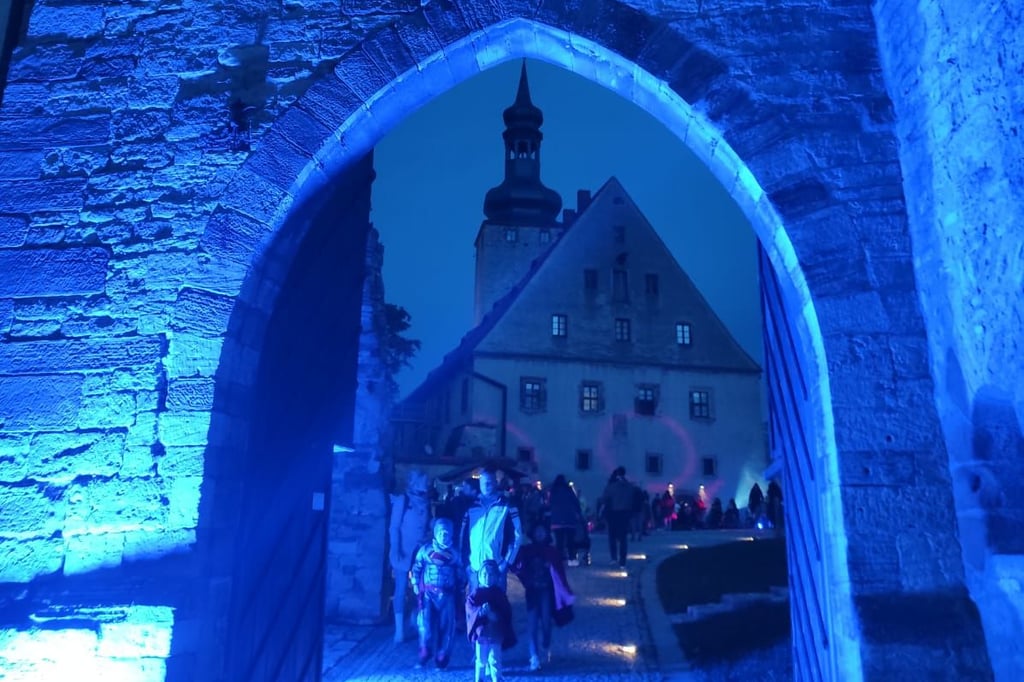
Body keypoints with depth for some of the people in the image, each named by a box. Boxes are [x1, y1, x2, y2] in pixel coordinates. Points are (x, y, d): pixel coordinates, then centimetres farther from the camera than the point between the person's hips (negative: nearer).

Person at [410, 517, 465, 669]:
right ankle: (424, 655, 4)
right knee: (425, 623, -10)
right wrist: (416, 586, -3)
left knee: (446, 626, 1)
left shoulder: (454, 553, 9)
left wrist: (459, 591, 4)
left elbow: (461, 575, 12)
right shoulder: (425, 549, 6)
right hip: (428, 593, -1)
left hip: (447, 595, 1)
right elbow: (416, 569, 6)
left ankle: (441, 658, 12)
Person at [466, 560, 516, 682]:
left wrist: (495, 615, -22)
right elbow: (469, 607, -16)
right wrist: (480, 611, -34)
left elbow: (506, 613, -4)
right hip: (480, 632, 0)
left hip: (496, 634, 1)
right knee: (480, 660, 10)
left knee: (495, 660, 1)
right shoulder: (476, 593, -2)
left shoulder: (499, 593, 2)